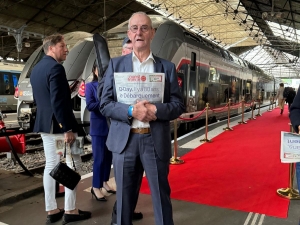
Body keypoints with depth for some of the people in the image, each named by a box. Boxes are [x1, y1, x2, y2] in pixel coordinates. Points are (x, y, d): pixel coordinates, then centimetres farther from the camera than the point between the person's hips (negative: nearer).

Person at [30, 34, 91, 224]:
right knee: (73, 164, 1)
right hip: (60, 124, -9)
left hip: (44, 123, 9)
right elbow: (58, 101, -24)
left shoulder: (36, 69, 14)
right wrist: (68, 129, -22)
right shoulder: (56, 68, -17)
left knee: (51, 164, 12)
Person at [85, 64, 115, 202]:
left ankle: (104, 182, 27)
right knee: (99, 158, -1)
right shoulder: (90, 86, 0)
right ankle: (96, 187, 11)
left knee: (108, 156, 12)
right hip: (98, 126, -4)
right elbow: (89, 105, -11)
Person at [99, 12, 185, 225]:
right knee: (124, 197, 14)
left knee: (161, 196, 9)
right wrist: (131, 111, -17)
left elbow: (178, 105, 2)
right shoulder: (116, 64, 6)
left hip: (156, 141, 0)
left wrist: (156, 110, -18)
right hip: (124, 140, 1)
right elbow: (105, 105, 1)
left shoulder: (167, 67, 6)